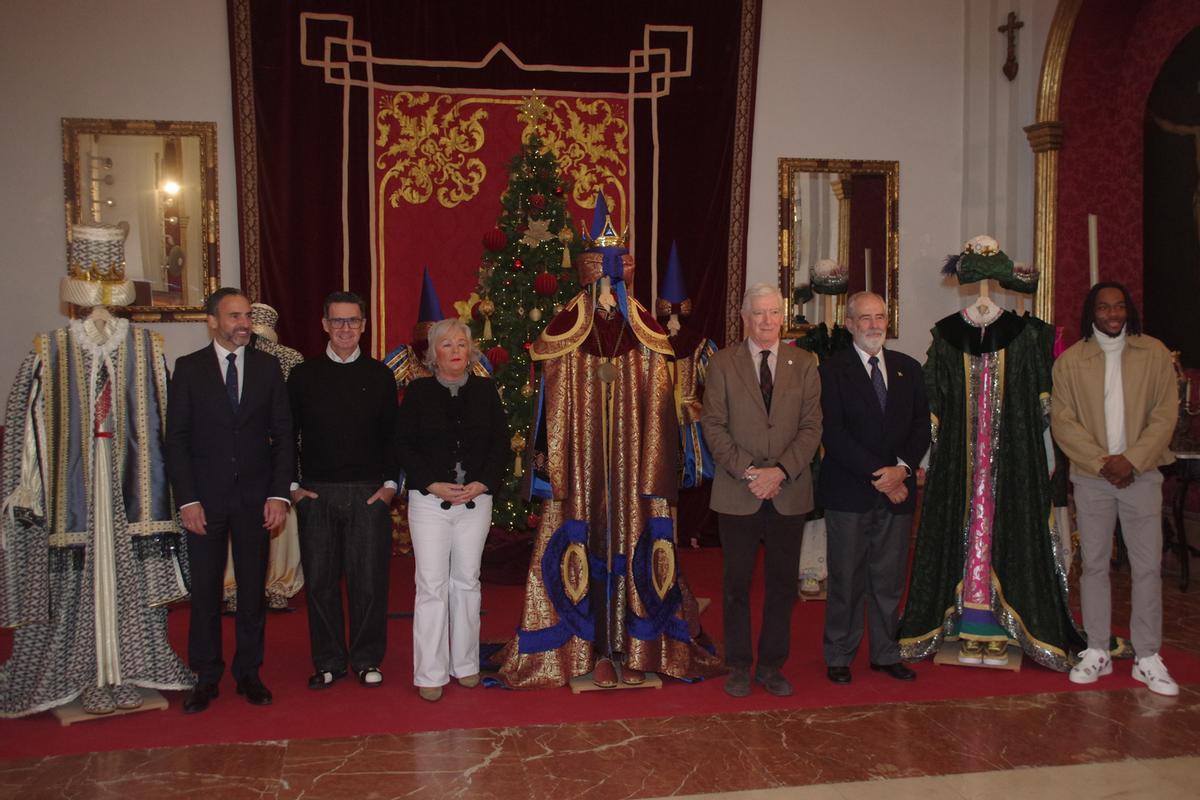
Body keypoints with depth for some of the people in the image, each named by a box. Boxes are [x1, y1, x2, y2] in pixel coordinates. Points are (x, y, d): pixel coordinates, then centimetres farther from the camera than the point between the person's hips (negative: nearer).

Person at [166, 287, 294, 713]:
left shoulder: (267, 366, 5)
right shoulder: (188, 368, 2)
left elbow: (283, 434, 4)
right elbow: (176, 438, 0)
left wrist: (279, 494, -5)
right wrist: (187, 499, -8)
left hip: (255, 497, 1)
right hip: (205, 498, -1)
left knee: (253, 588, 8)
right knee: (205, 590, 6)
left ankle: (248, 672, 20)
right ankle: (206, 677, 18)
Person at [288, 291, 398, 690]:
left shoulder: (379, 375, 6)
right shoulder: (303, 375, 6)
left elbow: (393, 434, 7)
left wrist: (390, 483, -1)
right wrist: (291, 485, 2)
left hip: (369, 493, 0)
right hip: (316, 493, 1)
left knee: (368, 579, 2)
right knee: (320, 580, 5)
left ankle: (367, 659, 17)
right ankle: (328, 661, 19)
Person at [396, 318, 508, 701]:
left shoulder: (485, 390, 7)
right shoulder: (418, 392, 2)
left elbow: (501, 441, 6)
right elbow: (404, 444, -1)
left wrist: (483, 483, -7)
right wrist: (432, 484, -11)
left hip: (476, 498, 2)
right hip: (429, 499, -2)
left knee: (466, 581, 9)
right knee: (432, 584, -3)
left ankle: (465, 665, 21)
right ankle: (430, 674, 4)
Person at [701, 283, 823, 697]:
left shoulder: (803, 364, 6)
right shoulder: (723, 363, 2)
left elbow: (812, 426, 0)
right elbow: (713, 425, -2)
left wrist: (780, 471, -13)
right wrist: (746, 471, -13)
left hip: (789, 492, 2)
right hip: (736, 493, -1)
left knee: (783, 582, 8)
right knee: (737, 583, 6)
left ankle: (772, 665, 21)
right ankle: (738, 666, 19)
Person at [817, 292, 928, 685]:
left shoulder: (908, 369, 12)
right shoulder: (832, 371, -3)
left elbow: (921, 427, 8)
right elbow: (833, 434, -10)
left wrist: (903, 467, -10)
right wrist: (877, 475, -15)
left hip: (897, 490, 4)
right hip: (848, 491, -4)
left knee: (890, 579, 10)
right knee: (846, 579, 3)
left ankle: (886, 654, 23)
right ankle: (839, 657, 16)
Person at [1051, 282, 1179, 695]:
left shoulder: (1154, 353, 2)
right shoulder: (1070, 360, 1)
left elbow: (1165, 414, -1)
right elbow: (1062, 421, -2)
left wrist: (1132, 459, -12)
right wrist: (1102, 462, -11)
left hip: (1141, 474, 0)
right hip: (1091, 477, 0)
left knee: (1148, 566, 1)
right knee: (1094, 564, 6)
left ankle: (1148, 658, 11)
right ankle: (1097, 652, 17)